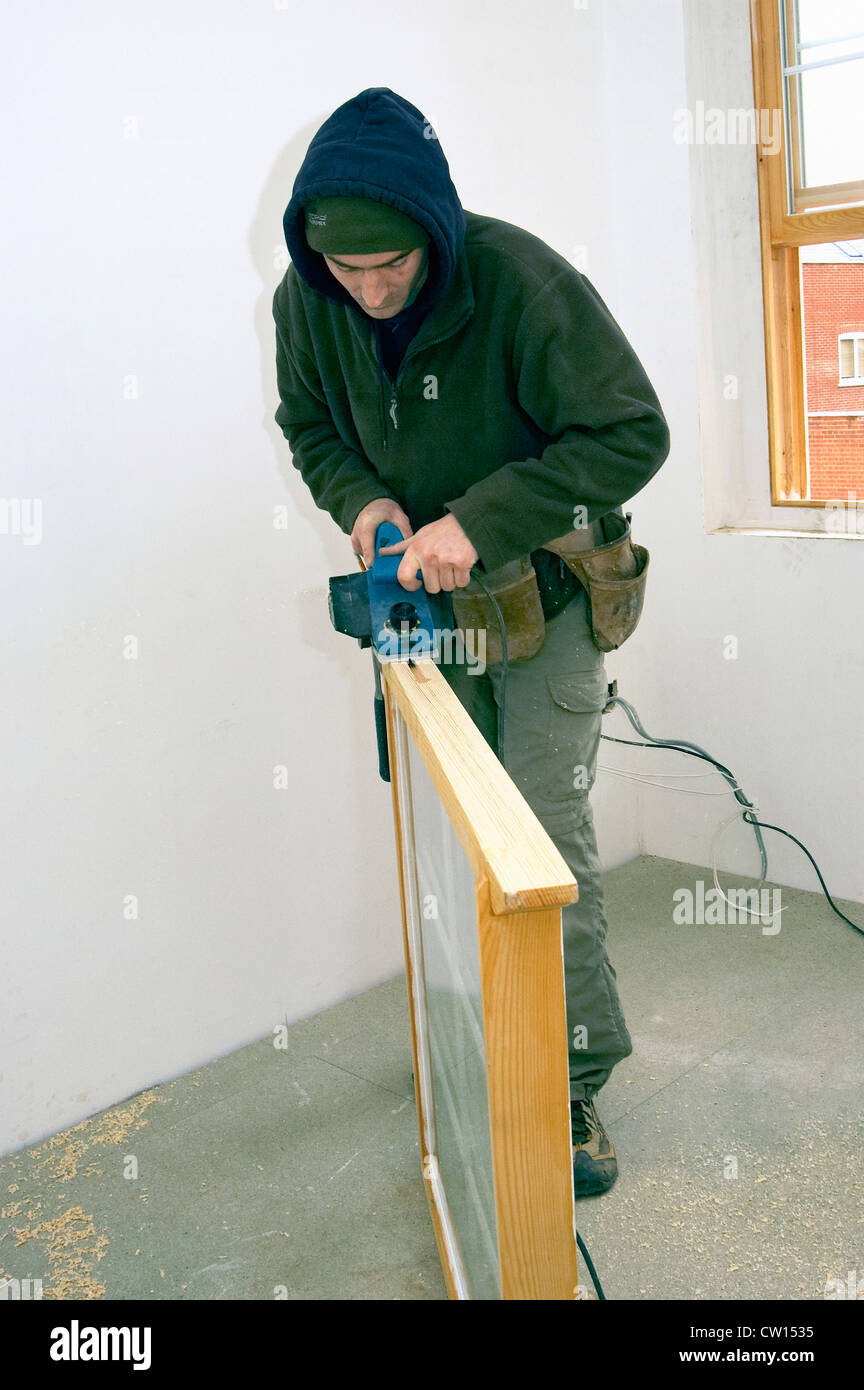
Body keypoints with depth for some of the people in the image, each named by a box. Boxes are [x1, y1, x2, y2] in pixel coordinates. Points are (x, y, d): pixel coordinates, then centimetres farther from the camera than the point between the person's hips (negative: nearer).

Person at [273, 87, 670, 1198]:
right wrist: (364, 501, -15)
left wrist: (482, 521, -31)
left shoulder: (523, 283, -25)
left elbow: (632, 434, -23)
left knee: (549, 834, -4)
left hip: (542, 594, -4)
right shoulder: (306, 301, -9)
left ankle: (577, 1078, 11)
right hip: (427, 598, 5)